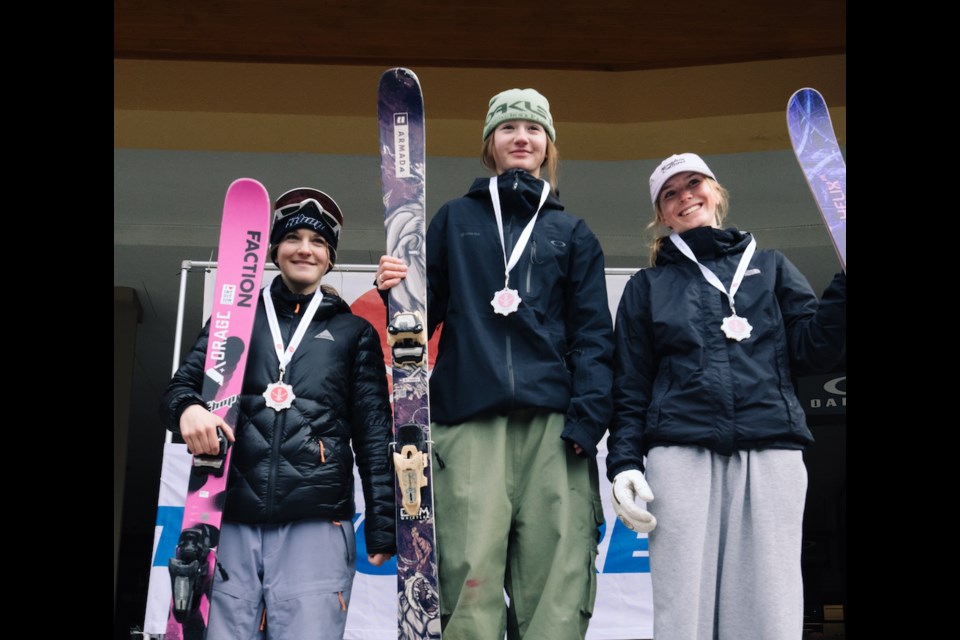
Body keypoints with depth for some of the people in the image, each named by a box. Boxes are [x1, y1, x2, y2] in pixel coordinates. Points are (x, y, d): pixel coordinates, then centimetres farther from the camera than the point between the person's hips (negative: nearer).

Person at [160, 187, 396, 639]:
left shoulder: (354, 333, 14)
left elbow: (374, 435, 11)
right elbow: (181, 385, 11)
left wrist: (382, 525, 4)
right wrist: (187, 408, -14)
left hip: (315, 525, -1)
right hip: (229, 520, 1)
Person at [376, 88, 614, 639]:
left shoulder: (573, 233, 18)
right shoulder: (455, 220, 18)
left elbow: (593, 335, 9)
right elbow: (425, 316, 14)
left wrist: (587, 420, -4)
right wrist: (396, 286, -8)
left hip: (552, 423, 1)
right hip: (469, 419, 0)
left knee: (555, 588, -5)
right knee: (470, 578, -9)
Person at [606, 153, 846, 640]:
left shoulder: (770, 266, 20)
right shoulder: (647, 286, 18)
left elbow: (812, 348, 9)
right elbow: (630, 386, 12)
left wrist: (844, 285, -4)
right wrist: (624, 463, 0)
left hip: (772, 452, 1)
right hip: (681, 454, 0)